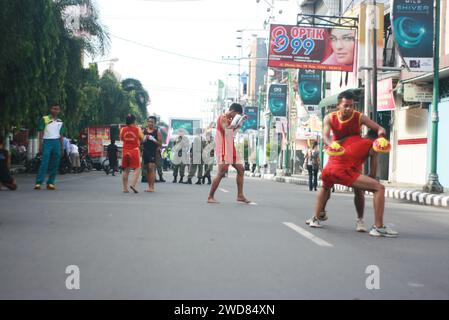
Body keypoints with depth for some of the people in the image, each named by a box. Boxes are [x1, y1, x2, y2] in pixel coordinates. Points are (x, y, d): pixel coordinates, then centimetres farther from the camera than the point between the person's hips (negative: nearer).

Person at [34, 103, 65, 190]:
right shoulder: (44, 119, 3)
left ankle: (50, 183, 9)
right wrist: (40, 145, -7)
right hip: (47, 141, -4)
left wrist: (62, 147, 13)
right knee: (44, 163, -12)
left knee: (55, 164, 2)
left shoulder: (60, 122, 16)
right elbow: (41, 133, 1)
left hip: (57, 143, 4)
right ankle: (38, 182, -13)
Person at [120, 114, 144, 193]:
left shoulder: (123, 129, 1)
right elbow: (142, 139, -1)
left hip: (125, 151, 4)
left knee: (126, 170, 11)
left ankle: (125, 188, 12)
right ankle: (133, 185, -18)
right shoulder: (138, 129, -7)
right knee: (137, 169, 1)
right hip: (135, 150, -4)